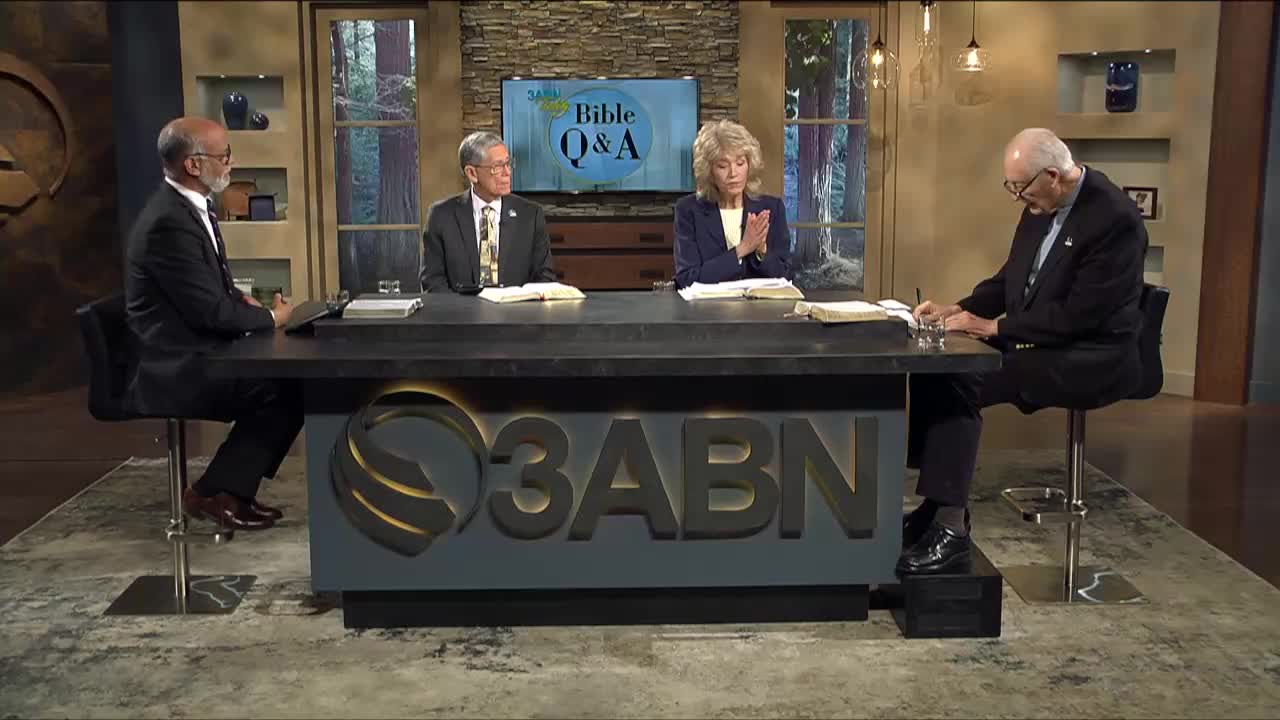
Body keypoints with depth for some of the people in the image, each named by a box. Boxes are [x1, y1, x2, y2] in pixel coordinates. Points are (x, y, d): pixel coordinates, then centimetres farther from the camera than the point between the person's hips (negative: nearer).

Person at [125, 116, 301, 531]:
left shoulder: (189, 206, 9)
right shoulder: (169, 222, -23)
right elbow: (208, 310, -22)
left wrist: (245, 301, 0)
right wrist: (271, 318, -7)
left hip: (192, 355, 10)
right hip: (171, 369, -10)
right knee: (287, 390, -15)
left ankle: (231, 489, 8)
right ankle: (215, 493, -3)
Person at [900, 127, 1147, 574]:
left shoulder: (1114, 219, -20)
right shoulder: (1041, 207, 6)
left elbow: (1078, 315, -24)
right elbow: (1010, 279, 16)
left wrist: (993, 326, -19)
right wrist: (957, 310, 0)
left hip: (1090, 360, -9)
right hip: (1037, 343, 9)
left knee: (960, 384, -26)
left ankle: (951, 526, -21)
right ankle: (938, 500, -3)